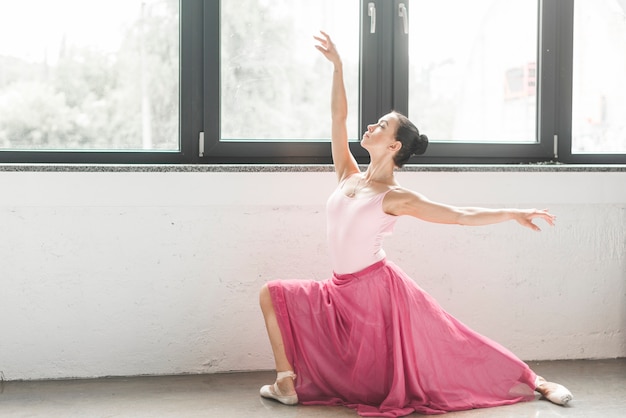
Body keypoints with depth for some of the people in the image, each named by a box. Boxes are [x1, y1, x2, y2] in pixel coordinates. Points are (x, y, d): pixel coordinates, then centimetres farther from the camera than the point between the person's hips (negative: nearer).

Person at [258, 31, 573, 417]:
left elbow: (460, 215, -12)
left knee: (449, 349, 0)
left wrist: (513, 214, -21)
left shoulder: (396, 198, -11)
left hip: (379, 289, -6)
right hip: (342, 292, 6)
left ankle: (533, 383, 12)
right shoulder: (348, 177, 4)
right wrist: (337, 66, -1)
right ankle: (287, 383, 1)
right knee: (272, 294, -1)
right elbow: (338, 117, 2)